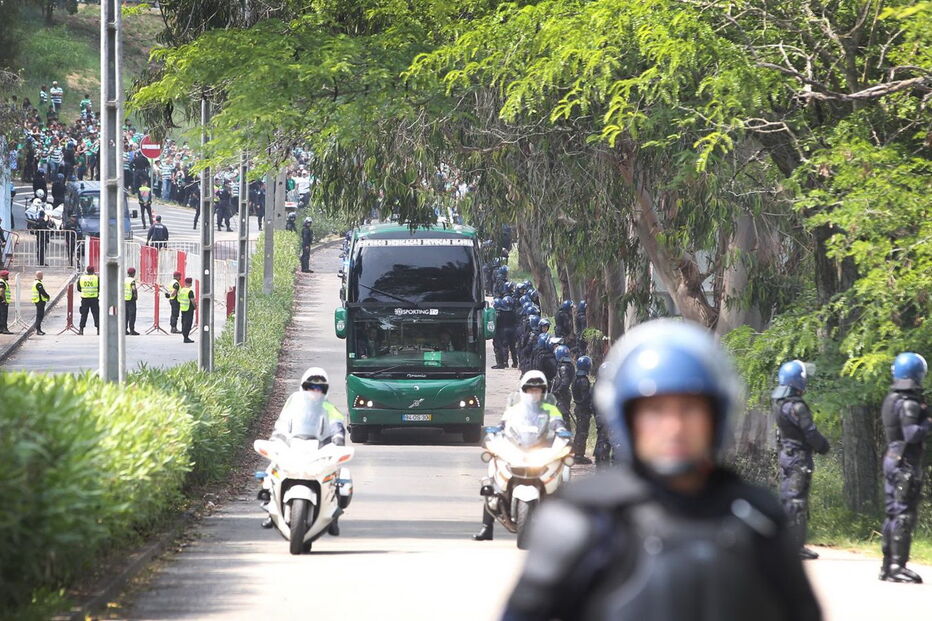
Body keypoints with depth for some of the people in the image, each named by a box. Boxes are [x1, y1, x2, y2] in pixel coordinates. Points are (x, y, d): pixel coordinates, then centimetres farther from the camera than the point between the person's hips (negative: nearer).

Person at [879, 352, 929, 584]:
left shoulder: (891, 400, 12)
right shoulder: (908, 403, -16)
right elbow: (912, 434, -24)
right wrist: (928, 424, -10)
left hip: (892, 459, 9)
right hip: (907, 463, -9)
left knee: (893, 513, 14)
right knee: (905, 514, -8)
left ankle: (888, 565, 19)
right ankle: (897, 566, -11)